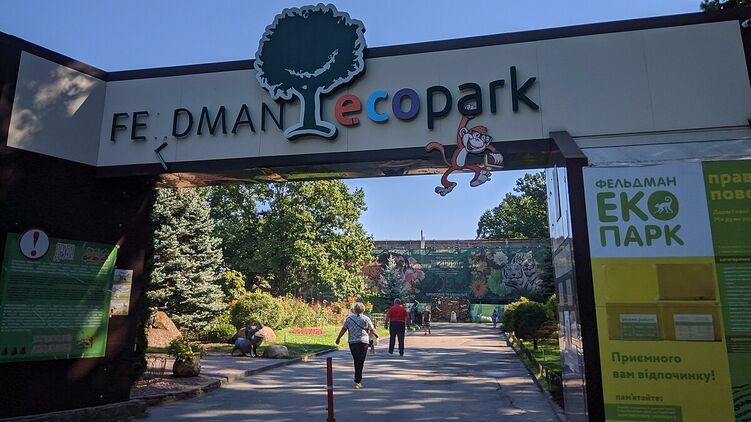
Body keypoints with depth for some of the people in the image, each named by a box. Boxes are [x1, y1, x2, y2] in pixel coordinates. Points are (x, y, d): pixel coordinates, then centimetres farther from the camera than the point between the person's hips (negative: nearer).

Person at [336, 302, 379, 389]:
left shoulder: (349, 318, 1)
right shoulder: (366, 319, -3)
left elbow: (343, 329, 2)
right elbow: (372, 330, 1)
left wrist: (338, 338, 13)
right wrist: (376, 336, 21)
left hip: (352, 342, 3)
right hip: (363, 342, -2)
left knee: (356, 361, 16)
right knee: (360, 362, 0)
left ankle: (359, 379, 25)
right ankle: (357, 381, -4)